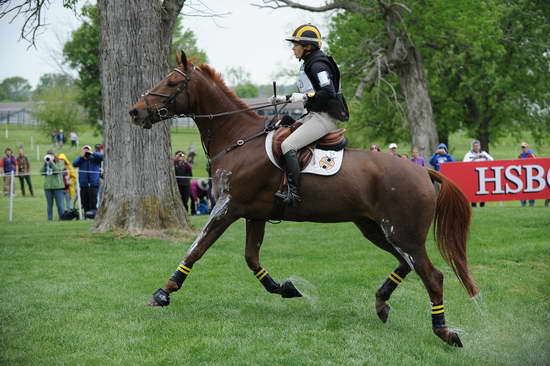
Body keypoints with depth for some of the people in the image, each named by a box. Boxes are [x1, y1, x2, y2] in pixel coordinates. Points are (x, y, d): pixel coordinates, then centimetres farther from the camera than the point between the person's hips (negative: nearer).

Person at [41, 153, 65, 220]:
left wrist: (51, 162, -14)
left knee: (59, 204, -4)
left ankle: (62, 218, 1)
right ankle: (49, 219, 12)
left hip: (57, 187, -4)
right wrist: (45, 163, -6)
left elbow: (57, 170, -18)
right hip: (48, 187, 4)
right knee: (49, 204, 8)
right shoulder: (45, 165, 12)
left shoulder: (57, 164, 2)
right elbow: (42, 172, -1)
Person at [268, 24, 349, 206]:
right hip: (314, 115, 11)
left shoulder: (318, 65, -15)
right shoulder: (308, 64, 17)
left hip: (324, 117, -11)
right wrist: (283, 99, 22)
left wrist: (303, 97, -22)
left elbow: (329, 93, -25)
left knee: (288, 145, -21)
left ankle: (293, 194, -26)